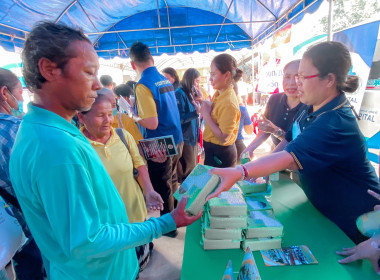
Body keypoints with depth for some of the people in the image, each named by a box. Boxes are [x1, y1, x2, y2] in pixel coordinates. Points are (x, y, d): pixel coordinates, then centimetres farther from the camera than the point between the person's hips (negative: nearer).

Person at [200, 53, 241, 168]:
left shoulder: (228, 102, -25)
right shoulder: (218, 94, 1)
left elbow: (223, 138, -26)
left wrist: (206, 115, -23)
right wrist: (205, 107, -7)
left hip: (220, 155, -8)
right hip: (212, 150, 8)